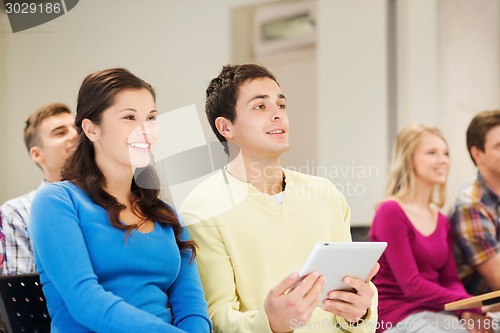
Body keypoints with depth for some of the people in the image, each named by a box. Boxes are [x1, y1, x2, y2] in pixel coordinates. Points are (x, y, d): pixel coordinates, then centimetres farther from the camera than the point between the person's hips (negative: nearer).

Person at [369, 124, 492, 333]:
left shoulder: (441, 221, 15)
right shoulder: (390, 212, -9)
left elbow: (450, 280, 9)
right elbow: (411, 285, -15)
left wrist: (469, 310, -14)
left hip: (435, 313, 7)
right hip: (398, 316, -7)